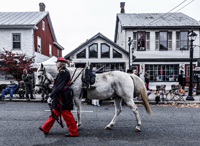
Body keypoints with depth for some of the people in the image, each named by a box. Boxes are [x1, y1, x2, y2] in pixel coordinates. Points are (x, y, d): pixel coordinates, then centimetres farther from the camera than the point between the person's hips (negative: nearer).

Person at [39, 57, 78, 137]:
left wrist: (51, 96, -20)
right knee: (54, 112, 18)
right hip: (60, 97, 11)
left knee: (66, 114, -1)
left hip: (62, 98, -11)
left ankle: (73, 132, 10)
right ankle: (45, 128, 32)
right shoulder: (64, 72, 14)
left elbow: (58, 87, -24)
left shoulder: (63, 72, -18)